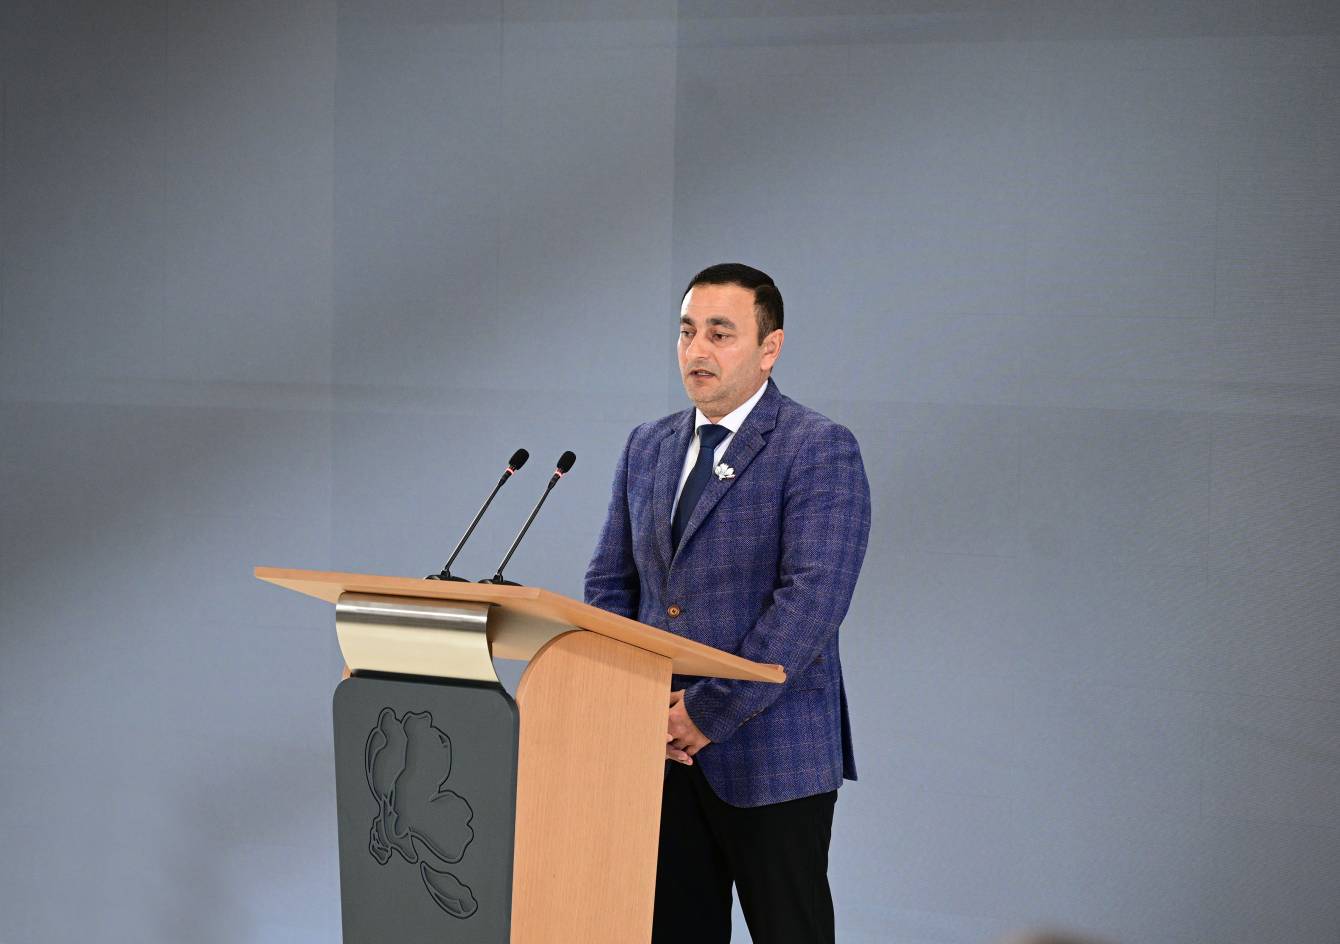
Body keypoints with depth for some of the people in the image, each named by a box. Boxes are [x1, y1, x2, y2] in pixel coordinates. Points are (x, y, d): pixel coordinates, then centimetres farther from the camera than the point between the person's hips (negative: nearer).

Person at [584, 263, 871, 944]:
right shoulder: (647, 448, 14)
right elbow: (608, 584, 15)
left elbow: (813, 598, -17)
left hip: (771, 754, -6)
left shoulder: (820, 450, -7)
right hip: (663, 749, 6)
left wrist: (710, 710, -18)